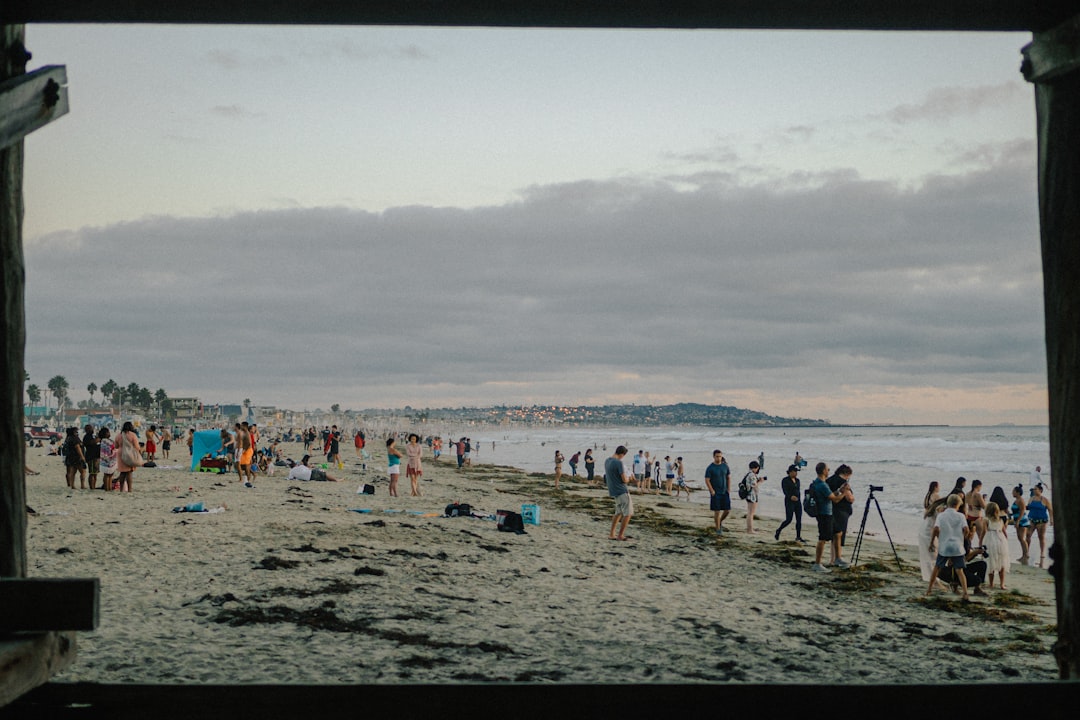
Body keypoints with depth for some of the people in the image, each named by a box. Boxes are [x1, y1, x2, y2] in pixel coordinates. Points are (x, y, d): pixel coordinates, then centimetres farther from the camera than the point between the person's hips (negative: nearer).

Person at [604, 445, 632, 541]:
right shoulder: (618, 463, -19)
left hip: (613, 491, 8)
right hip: (622, 491, -8)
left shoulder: (606, 461, 7)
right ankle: (620, 535, 0)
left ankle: (611, 534, 18)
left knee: (619, 512, 19)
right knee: (628, 513, 0)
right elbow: (624, 480, -18)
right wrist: (627, 479, 6)